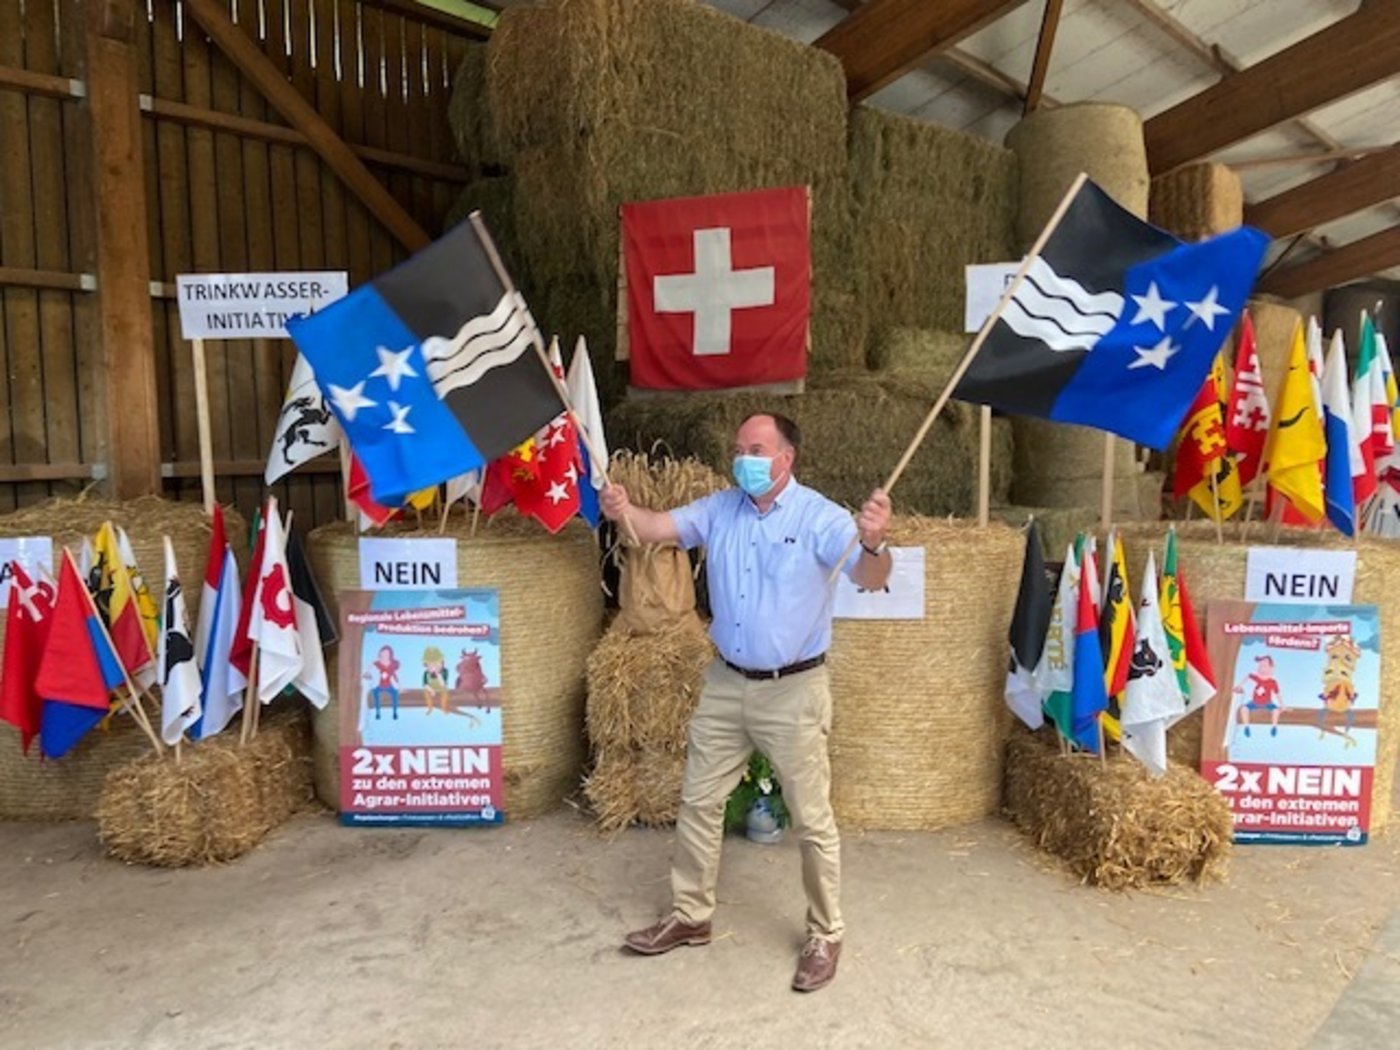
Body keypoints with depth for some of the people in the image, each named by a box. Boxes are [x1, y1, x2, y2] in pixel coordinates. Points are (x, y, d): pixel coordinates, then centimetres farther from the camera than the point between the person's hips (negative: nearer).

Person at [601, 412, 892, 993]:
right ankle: (689, 916, 34)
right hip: (725, 683, 5)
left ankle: (825, 937, 26)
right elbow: (659, 527, -8)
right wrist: (624, 511, -31)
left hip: (793, 690, -5)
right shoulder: (719, 509, 2)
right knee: (698, 802, 15)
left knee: (812, 820, 6)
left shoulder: (820, 516, -13)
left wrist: (873, 544, -48)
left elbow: (871, 580, -24)